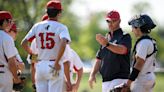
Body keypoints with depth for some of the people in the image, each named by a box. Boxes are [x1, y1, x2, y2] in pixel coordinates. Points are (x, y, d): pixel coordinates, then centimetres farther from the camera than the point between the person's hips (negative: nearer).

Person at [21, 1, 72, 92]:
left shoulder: (37, 26, 7)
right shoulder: (61, 27, -5)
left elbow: (24, 43, 3)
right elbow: (63, 43, -24)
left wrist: (32, 53, 20)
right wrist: (57, 62, -19)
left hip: (40, 65, 4)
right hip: (55, 67, -4)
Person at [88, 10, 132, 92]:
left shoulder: (125, 36, -2)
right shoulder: (106, 38, 20)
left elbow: (122, 50, -24)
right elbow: (99, 59, 21)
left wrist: (107, 44, -41)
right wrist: (92, 74, 4)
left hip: (120, 79, -8)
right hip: (105, 81, 8)